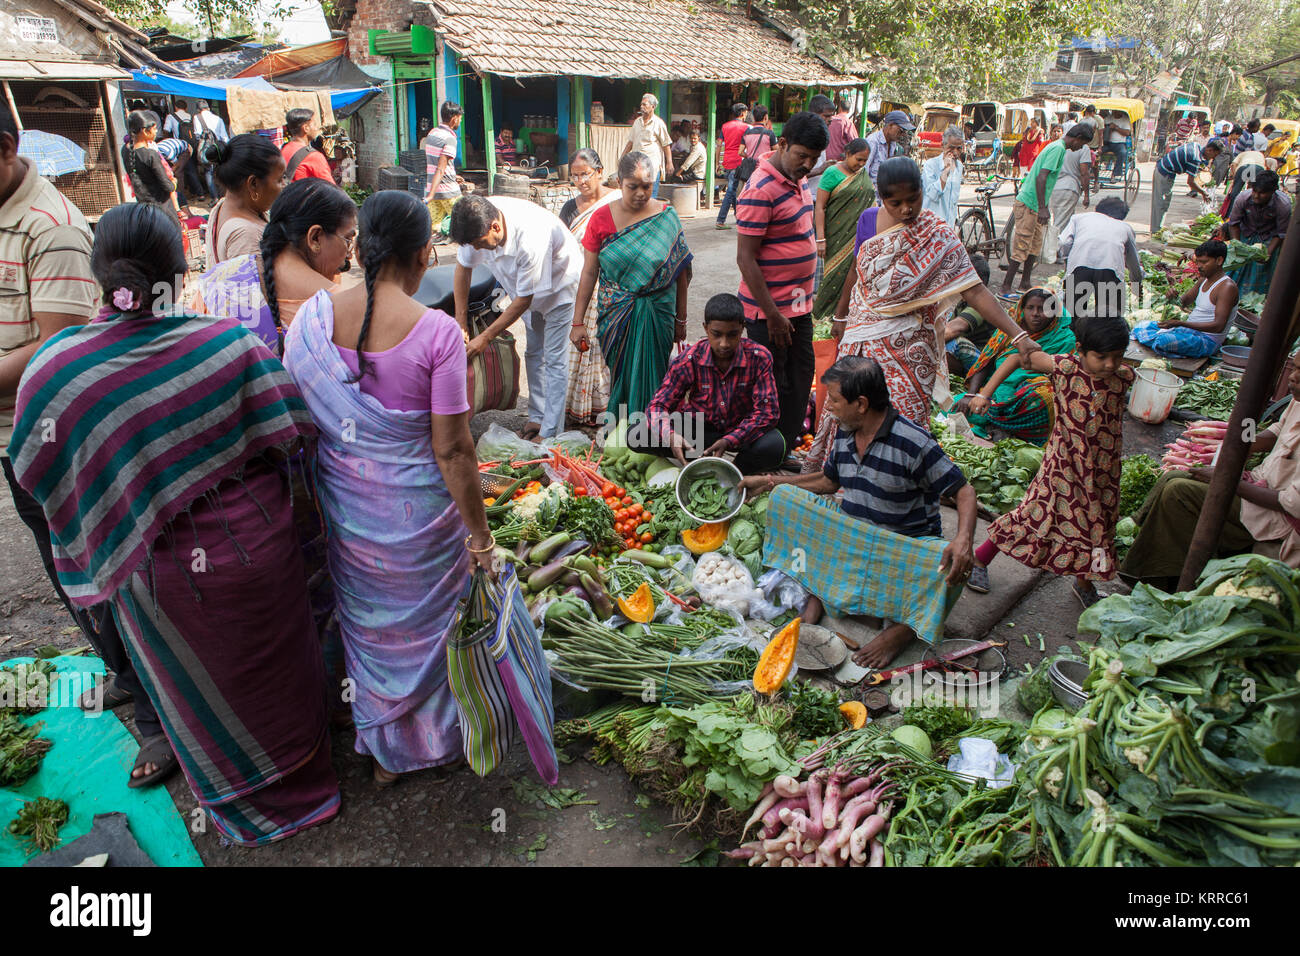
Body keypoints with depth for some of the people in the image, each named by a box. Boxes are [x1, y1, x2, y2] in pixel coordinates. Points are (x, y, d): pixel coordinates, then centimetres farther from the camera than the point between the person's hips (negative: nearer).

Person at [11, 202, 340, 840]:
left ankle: (239, 799, 46)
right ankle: (298, 774, 47)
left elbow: (38, 475, -5)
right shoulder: (229, 342, -20)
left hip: (160, 571, 0)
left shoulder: (53, 368, -17)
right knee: (269, 666, 25)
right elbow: (293, 434, -13)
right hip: (255, 547, 0)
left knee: (196, 687, 24)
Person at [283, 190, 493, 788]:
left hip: (344, 504, 4)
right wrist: (480, 536, -7)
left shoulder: (313, 315, -8)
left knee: (369, 625, 22)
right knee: (427, 623, 19)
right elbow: (452, 451, -18)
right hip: (419, 512, -4)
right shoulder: (438, 333, -21)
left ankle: (384, 753, 42)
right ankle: (442, 742, 42)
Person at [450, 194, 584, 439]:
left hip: (559, 283, -7)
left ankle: (550, 433, -5)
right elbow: (463, 265, -5)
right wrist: (461, 322, -7)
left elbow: (524, 299, -31)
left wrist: (485, 337, -26)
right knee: (533, 352, 14)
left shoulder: (530, 237, -42)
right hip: (527, 286, 7)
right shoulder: (478, 221, -23)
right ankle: (537, 416, 26)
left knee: (554, 359, -9)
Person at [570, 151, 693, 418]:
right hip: (615, 314, 1)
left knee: (650, 379, 2)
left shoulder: (667, 216, -1)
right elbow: (589, 272, 1)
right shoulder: (602, 218, -1)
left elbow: (680, 271, 4)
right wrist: (578, 322, 0)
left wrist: (681, 319, 6)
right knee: (620, 375, 6)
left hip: (658, 315, 0)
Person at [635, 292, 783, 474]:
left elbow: (767, 410, -20)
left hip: (741, 428, -1)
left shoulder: (759, 357, -17)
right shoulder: (688, 361, -15)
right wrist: (670, 436, -39)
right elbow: (658, 405, -14)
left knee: (774, 446, -37)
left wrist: (729, 441, -35)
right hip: (699, 427, 1)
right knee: (635, 436, -22)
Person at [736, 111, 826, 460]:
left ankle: (789, 444, 30)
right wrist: (772, 314, -21)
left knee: (801, 373, 16)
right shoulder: (760, 189, -20)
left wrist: (805, 296, 18)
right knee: (772, 385, 1)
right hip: (769, 309, -9)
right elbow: (746, 258, -21)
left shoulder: (798, 179, 8)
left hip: (799, 303, 9)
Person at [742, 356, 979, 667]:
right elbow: (828, 480, 18)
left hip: (907, 547, -6)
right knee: (784, 497, -6)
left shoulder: (913, 442, -20)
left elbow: (964, 490, -16)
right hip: (851, 535, 6)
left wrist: (964, 540, -36)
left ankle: (902, 629, -14)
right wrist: (769, 481, 16)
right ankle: (818, 592, -10)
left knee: (952, 566, -38)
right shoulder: (845, 434, 1)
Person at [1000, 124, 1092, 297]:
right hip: (1028, 205, -10)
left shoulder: (1057, 147, 17)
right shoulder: (1058, 149, -14)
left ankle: (1025, 285, 18)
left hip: (1034, 205, 10)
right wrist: (1042, 208, -27)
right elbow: (1041, 177, -24)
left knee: (1034, 247, 13)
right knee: (1021, 249, -7)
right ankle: (1006, 288, -3)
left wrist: (1044, 207, 28)